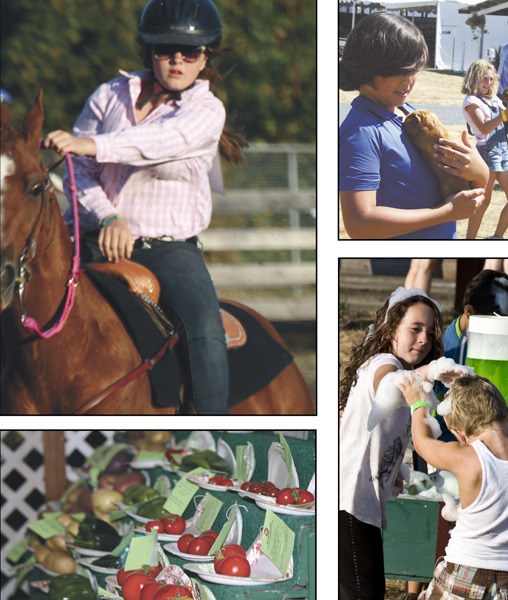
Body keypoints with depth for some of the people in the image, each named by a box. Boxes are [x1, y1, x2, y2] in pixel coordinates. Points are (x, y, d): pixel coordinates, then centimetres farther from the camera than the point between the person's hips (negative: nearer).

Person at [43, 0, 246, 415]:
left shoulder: (207, 110, -4)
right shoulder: (111, 95, 5)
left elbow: (161, 140, -26)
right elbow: (80, 170, 3)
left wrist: (90, 144, -42)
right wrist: (106, 217, -17)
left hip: (170, 245, -2)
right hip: (97, 236, 3)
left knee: (206, 331, -24)